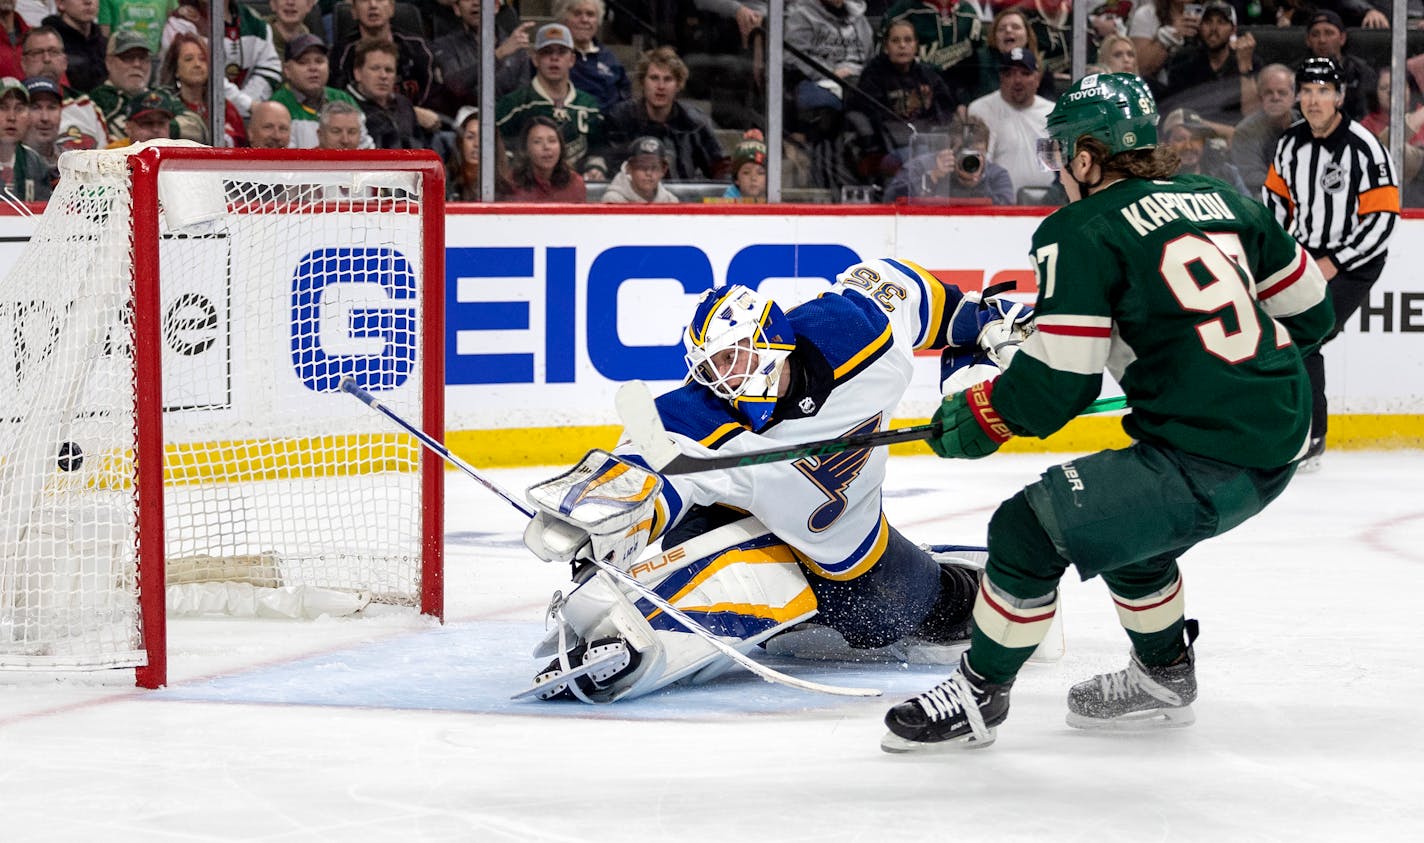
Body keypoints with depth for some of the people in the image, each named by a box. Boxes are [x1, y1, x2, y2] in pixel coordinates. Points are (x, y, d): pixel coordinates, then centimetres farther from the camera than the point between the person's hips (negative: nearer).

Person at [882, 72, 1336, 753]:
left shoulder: (1081, 232, -7)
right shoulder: (1222, 200, 13)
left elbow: (1056, 383, -12)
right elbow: (1308, 311, 20)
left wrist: (975, 418, 5)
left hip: (1202, 459, -9)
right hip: (1281, 440, 9)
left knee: (1029, 531, -2)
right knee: (1121, 525, 31)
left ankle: (979, 695, 11)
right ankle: (1163, 678, 44)